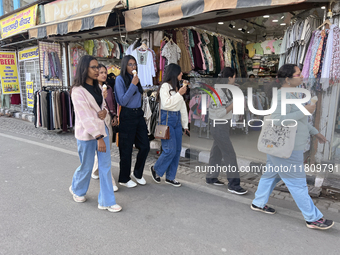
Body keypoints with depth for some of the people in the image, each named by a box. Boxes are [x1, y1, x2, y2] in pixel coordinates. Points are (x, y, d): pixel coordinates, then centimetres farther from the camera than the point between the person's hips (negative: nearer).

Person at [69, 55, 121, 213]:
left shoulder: (96, 87, 10)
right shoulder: (78, 91, -14)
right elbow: (85, 117, -19)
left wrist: (104, 111, -5)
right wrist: (98, 137, -22)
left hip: (101, 130, 7)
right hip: (87, 134, -7)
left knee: (105, 166, 5)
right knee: (86, 167, 8)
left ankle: (106, 202, 15)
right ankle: (77, 189, 41)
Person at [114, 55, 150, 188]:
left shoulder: (135, 78, 12)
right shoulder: (120, 79, -9)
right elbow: (122, 101, -16)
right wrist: (133, 85, -19)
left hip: (139, 114, 7)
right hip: (127, 116, -7)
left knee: (145, 146, 7)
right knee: (126, 149, 4)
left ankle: (138, 173, 28)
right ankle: (124, 179, 22)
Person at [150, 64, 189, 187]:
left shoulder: (177, 87, 16)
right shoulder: (165, 86, -7)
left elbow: (182, 106, 16)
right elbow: (166, 104, -19)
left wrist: (185, 125, 14)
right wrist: (179, 94, -15)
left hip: (177, 119, 8)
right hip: (167, 119, -8)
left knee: (177, 150, 7)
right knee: (170, 150, -9)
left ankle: (170, 177, 18)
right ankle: (156, 169, 17)